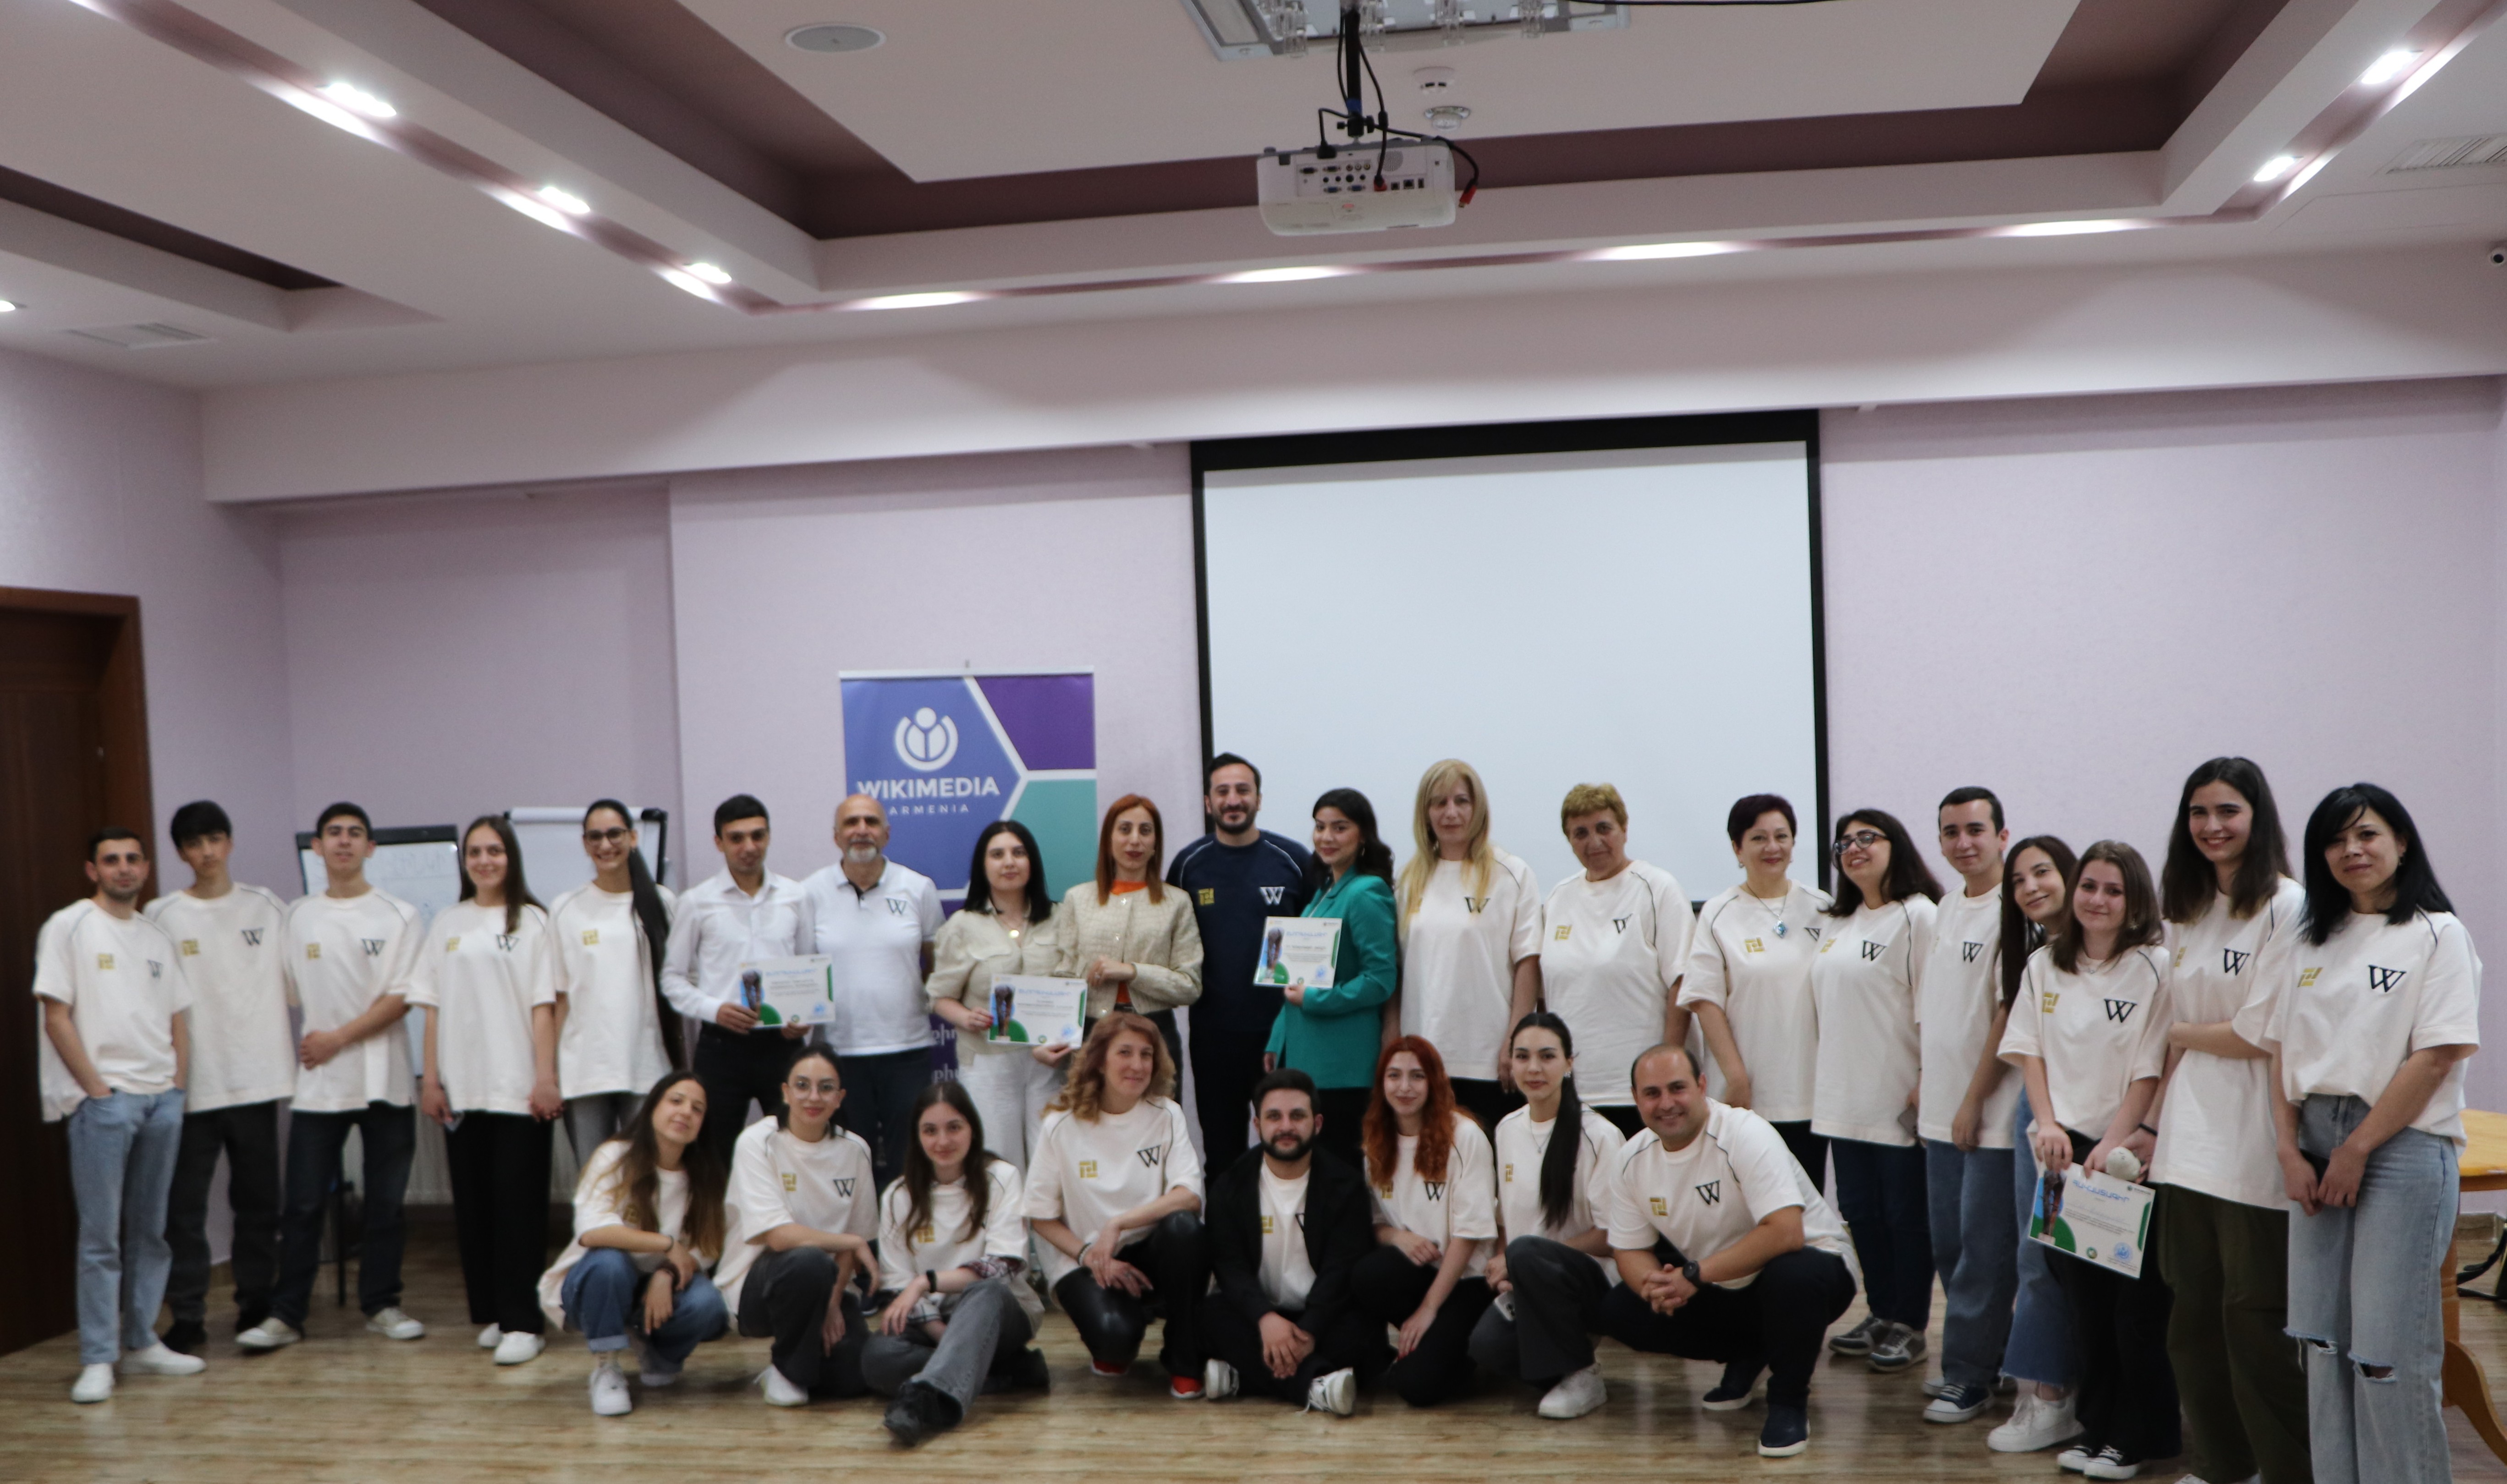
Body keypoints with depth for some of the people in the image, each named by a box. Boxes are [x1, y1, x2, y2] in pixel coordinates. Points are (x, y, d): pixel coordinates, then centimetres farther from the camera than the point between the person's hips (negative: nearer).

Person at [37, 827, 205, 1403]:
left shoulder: (159, 939, 15)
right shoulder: (68, 928, -1)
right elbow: (56, 1016, -7)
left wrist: (176, 1084, 5)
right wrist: (96, 1089, -11)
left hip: (163, 1098, 5)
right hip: (103, 1099, -5)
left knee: (150, 1230, 9)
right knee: (101, 1235, -5)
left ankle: (142, 1343, 17)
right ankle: (97, 1360, 0)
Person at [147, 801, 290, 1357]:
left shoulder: (268, 908, 6)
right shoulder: (161, 916, 0)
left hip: (258, 1079, 2)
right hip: (190, 1083, -2)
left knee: (258, 1201, 10)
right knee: (185, 1204, 0)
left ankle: (257, 1303, 22)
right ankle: (188, 1315, 9)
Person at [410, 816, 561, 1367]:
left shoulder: (531, 920, 2)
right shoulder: (447, 924, 12)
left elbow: (544, 1005, -3)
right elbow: (433, 1007, 11)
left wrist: (546, 1078, -9)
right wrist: (430, 1079, 5)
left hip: (519, 1087, -4)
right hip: (462, 1088, 4)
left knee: (519, 1204, -4)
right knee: (473, 1203, 7)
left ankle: (521, 1322, -1)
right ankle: (490, 1313, 17)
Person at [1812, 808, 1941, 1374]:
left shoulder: (1917, 915, -10)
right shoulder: (1838, 923, 16)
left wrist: (1927, 1078, -17)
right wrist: (1827, 1079, 15)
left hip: (1899, 1096, -8)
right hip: (1844, 1094, 8)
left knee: (1905, 1213, 2)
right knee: (1860, 1210, 13)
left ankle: (1910, 1325, 14)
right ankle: (1881, 1315, 26)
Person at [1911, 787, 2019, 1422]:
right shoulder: (1945, 909, 13)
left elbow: (2009, 1013, -15)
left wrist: (1974, 1100, -14)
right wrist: (1923, 1081, 15)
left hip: (1991, 1111, -8)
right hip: (1941, 1109, 8)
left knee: (1984, 1245, -1)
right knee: (1947, 1242, 13)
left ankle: (1968, 1375, 8)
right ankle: (1982, 1358, 26)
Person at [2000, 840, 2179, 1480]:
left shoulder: (2154, 967, -7)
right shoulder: (2045, 965, 8)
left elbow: (2150, 1069, -10)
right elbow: (2029, 1049, 10)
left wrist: (2113, 1143, -14)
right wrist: (2049, 1124, -1)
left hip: (2129, 1151, -4)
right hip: (2065, 1149, 5)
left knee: (2137, 1303, 1)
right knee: (2082, 1295, 10)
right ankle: (2097, 1426, 22)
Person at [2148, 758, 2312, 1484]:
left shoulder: (2287, 907, -9)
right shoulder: (2190, 914, 14)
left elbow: (2266, 1037, -13)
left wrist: (2184, 1033, 1)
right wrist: (2153, 1123, 11)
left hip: (2253, 1149, -7)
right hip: (2190, 1147, 7)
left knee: (2255, 1321, 0)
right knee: (2193, 1316, 12)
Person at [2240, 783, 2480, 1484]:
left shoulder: (2437, 934, -3)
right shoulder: (2312, 943, 14)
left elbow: (2437, 1057, -11)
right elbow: (2282, 1051, 11)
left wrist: (2357, 1150, -12)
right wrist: (2290, 1150, -1)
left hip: (2402, 1146, -5)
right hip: (2317, 1150, 6)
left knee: (2389, 1348, -4)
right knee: (2323, 1339, 9)